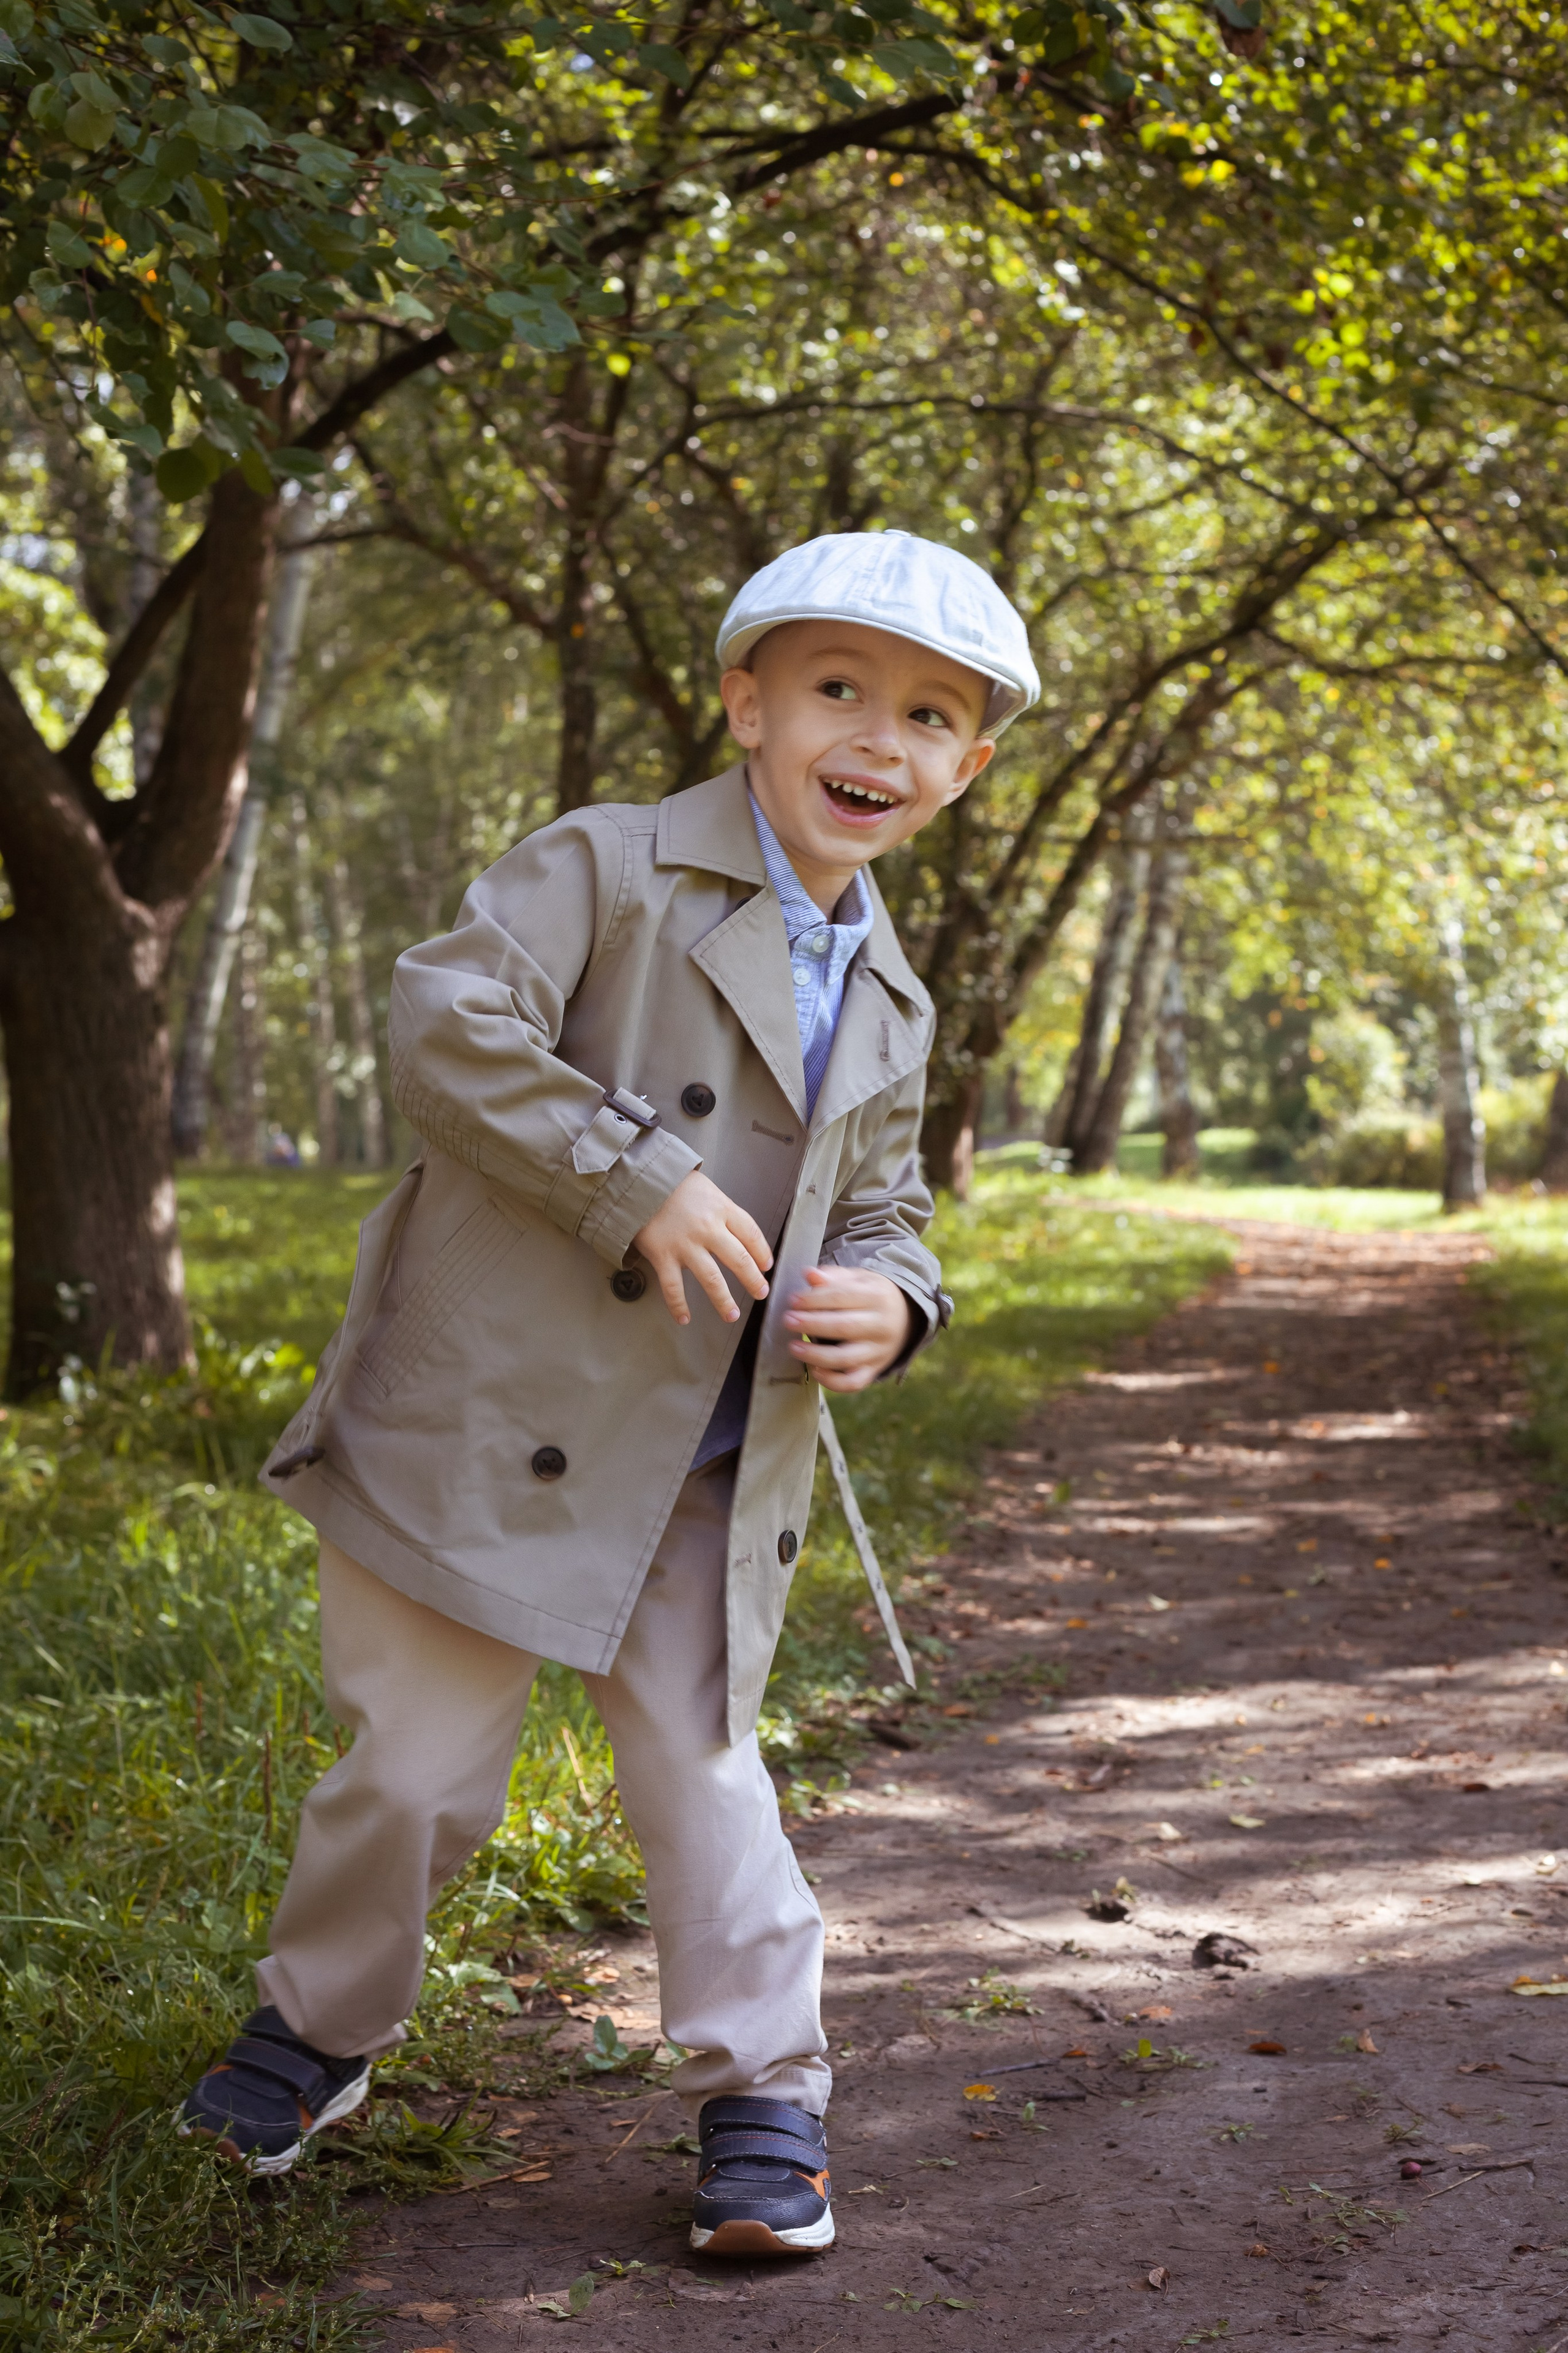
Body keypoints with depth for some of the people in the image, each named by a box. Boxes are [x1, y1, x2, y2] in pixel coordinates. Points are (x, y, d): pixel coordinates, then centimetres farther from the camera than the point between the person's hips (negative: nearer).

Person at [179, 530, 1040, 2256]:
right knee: (419, 1770, 4)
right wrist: (640, 1184, -23)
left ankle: (761, 2094, 21)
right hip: (488, 1420, -4)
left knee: (699, 1767, 6)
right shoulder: (608, 867, -7)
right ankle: (319, 2024, 30)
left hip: (712, 1480, 5)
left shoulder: (889, 1008, 13)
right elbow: (445, 1024, -19)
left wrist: (887, 1303, -5)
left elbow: (879, 1211, 20)